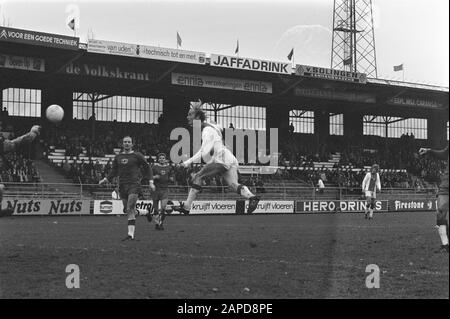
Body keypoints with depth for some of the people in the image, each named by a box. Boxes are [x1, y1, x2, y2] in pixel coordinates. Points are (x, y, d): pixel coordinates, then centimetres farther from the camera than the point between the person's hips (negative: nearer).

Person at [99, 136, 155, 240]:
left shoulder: (137, 156, 2)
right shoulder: (118, 157, 13)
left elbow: (147, 168, 7)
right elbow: (114, 171, 20)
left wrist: (151, 182, 1)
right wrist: (106, 179, 7)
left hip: (134, 185, -5)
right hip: (122, 185, 5)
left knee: (130, 209, -16)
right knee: (128, 210, 3)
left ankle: (131, 234, -17)